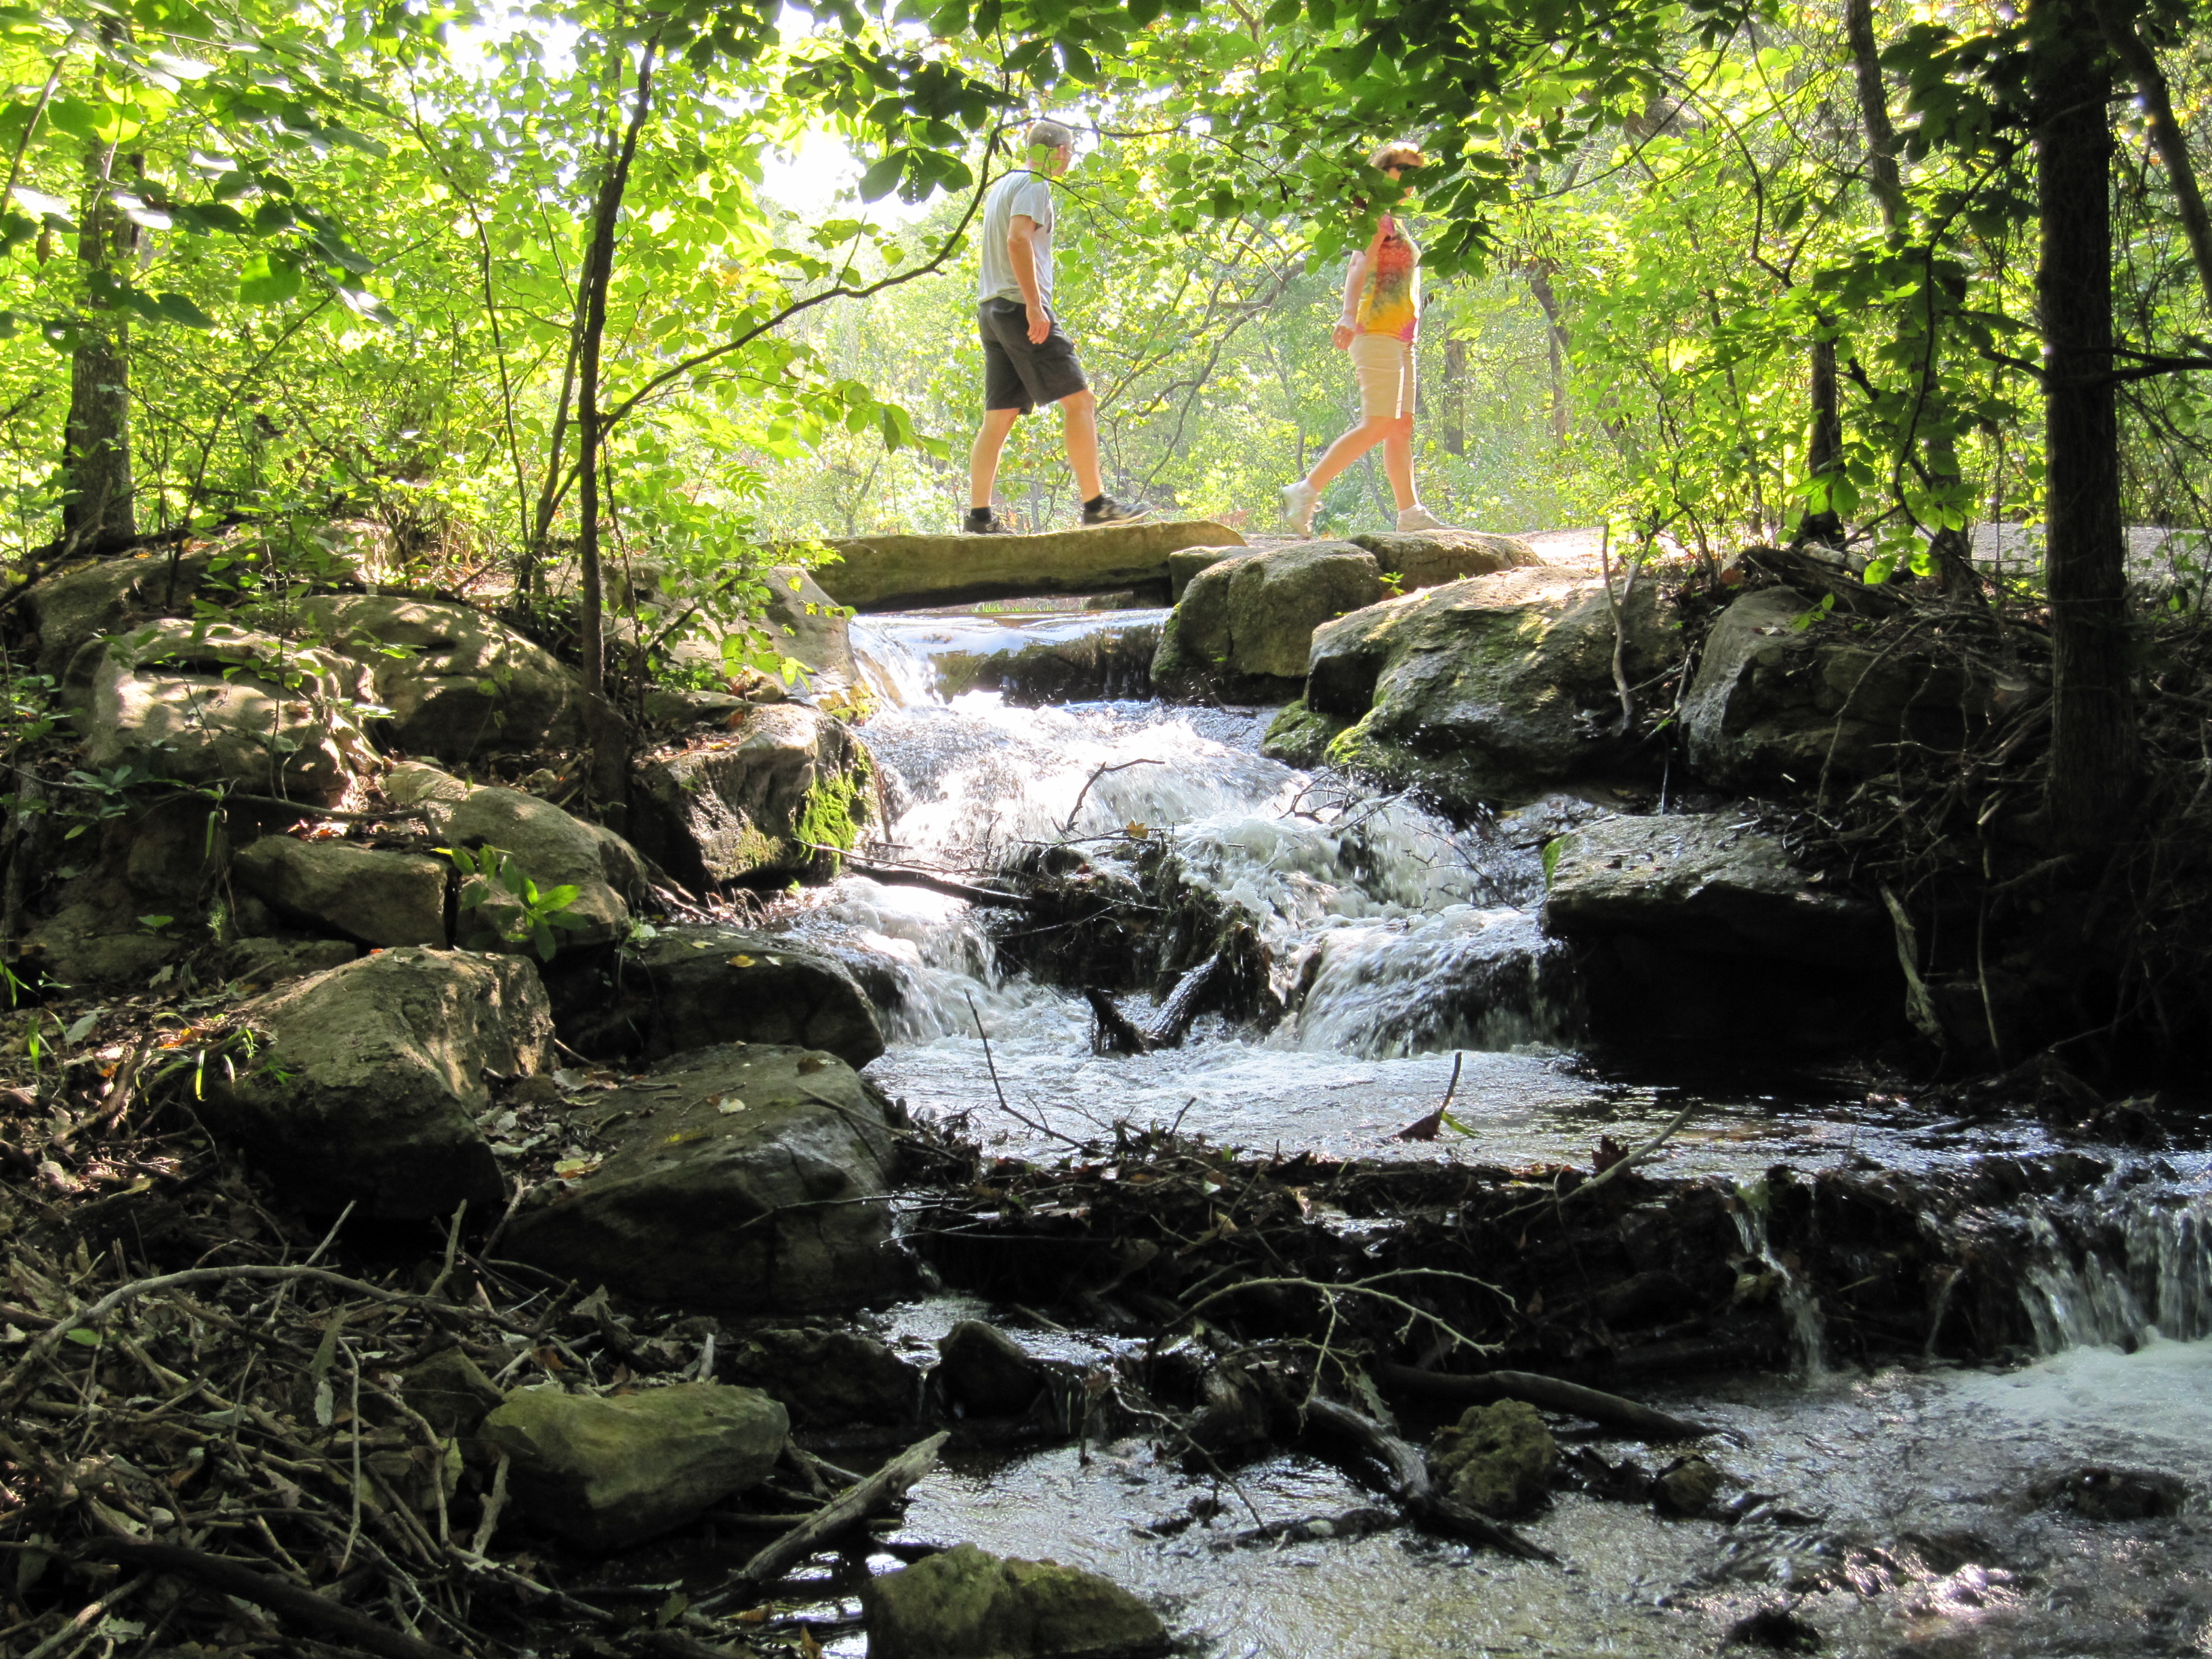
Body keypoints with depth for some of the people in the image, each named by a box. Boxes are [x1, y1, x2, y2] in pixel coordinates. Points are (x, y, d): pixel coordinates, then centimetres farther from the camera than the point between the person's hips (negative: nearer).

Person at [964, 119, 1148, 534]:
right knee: (1079, 400, -9)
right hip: (1021, 307, -10)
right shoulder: (1034, 185, -5)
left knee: (999, 416, 6)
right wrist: (1034, 306, -23)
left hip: (991, 309, 10)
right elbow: (1018, 239, -20)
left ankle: (980, 515, 2)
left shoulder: (1004, 185, 25)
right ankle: (1095, 504, -13)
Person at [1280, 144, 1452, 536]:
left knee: (1402, 427, 6)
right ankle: (1305, 492, -16)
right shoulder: (1378, 218, -6)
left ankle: (1410, 512, 4)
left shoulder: (1393, 224, 22)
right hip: (1379, 334, -10)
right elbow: (1359, 268, -20)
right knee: (1378, 426, -16)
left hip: (1400, 339, 10)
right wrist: (1349, 316, -35)